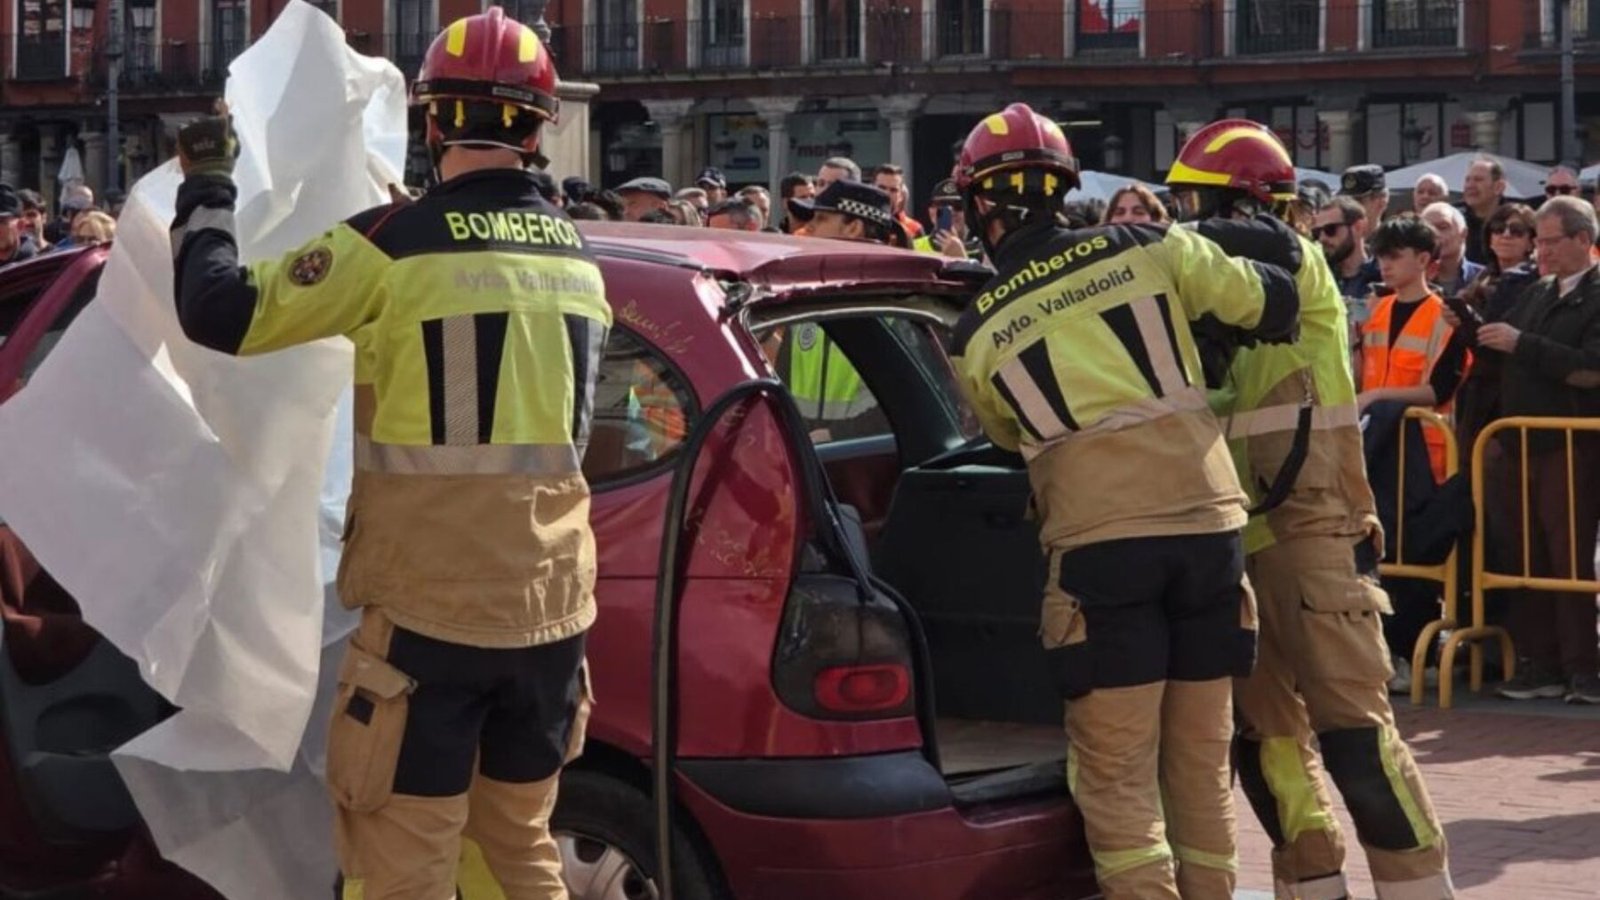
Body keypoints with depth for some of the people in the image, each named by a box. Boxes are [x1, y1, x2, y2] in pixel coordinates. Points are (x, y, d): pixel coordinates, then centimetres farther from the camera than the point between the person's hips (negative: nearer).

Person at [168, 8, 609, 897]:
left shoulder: (397, 244, -12)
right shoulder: (575, 257, 7)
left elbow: (221, 313, -10)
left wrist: (206, 188, 7)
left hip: (428, 607, -6)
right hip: (549, 602, 6)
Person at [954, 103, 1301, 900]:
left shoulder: (976, 336, 5)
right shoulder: (1149, 249, 6)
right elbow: (1271, 304, 14)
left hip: (1100, 544, -2)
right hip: (1208, 522, 2)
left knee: (1116, 769, 3)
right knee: (1203, 757, 13)